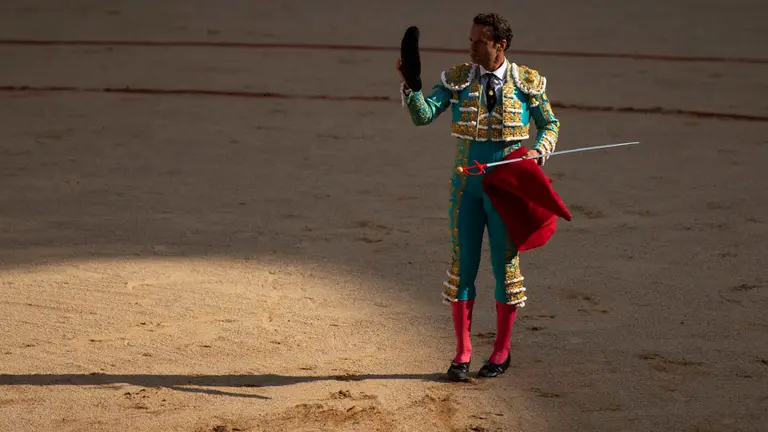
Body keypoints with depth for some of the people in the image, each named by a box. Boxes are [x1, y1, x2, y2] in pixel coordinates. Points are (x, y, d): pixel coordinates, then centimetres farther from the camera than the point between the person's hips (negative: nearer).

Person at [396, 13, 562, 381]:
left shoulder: (528, 82, -2)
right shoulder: (457, 80, 0)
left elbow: (550, 124, 9)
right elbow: (423, 115, -11)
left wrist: (538, 152, -9)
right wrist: (410, 84, -27)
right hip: (466, 186, 1)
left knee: (505, 265, 5)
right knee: (463, 265, 3)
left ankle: (502, 351, 18)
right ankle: (462, 352, 12)